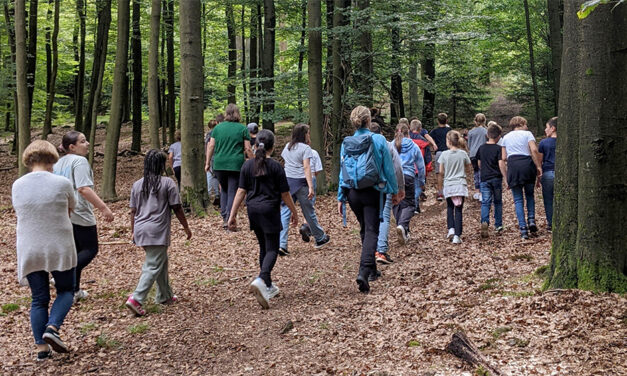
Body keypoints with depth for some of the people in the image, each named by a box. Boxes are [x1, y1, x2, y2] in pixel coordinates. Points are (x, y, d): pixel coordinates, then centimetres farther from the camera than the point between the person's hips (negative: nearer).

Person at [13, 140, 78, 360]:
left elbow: (19, 213, 11)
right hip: (60, 249, -3)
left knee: (39, 299, 11)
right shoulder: (62, 184, -10)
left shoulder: (17, 186, 0)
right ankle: (52, 328, -6)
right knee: (66, 290, 16)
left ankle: (42, 348, 9)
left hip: (29, 250, 3)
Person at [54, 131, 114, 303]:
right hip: (80, 214, -9)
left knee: (76, 250, 17)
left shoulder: (59, 163, 14)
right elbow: (83, 189, -24)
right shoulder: (79, 161, -13)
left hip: (63, 214, 9)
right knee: (90, 249, 1)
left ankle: (74, 290, 20)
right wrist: (104, 208, -26)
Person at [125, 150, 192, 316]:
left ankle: (165, 295, 32)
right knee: (153, 266, -4)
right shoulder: (167, 183, -5)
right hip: (157, 231, -7)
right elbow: (177, 208, -4)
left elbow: (133, 211, 12)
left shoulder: (137, 185, 9)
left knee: (161, 261, 21)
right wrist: (186, 227, 7)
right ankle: (136, 299, -16)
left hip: (141, 230, 7)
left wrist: (133, 232, 20)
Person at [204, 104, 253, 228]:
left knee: (224, 189, 18)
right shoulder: (243, 128, 0)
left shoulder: (218, 127, 8)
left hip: (219, 165, 3)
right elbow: (248, 149, -3)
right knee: (233, 191, 2)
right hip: (236, 165, -3)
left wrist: (208, 163, 13)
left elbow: (211, 146, 7)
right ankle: (229, 220, -4)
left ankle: (224, 217, 14)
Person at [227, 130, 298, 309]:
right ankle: (261, 280, -27)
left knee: (263, 247, 18)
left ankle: (268, 286, 26)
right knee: (272, 249, -2)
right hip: (270, 210, -5)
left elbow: (241, 191, 0)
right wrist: (294, 212, 8)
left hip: (253, 210, 5)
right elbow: (285, 194, -4)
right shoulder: (275, 166, -8)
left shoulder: (248, 165, 2)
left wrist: (232, 215, 3)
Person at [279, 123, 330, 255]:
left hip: (287, 181, 5)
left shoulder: (288, 146, 12)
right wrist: (311, 186, -17)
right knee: (309, 212, 9)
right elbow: (306, 168, -14)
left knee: (285, 213, 0)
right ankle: (320, 238, 28)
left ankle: (281, 244, -10)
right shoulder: (305, 148, -6)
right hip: (300, 182, -5)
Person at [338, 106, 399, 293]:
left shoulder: (346, 143, 1)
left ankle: (372, 270, 30)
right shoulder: (378, 140, -7)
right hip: (372, 192, -4)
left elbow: (342, 171, 4)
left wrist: (341, 198, 10)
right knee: (371, 231, -3)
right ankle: (364, 271, -22)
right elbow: (388, 168, -3)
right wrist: (394, 191, 7)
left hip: (352, 193, 4)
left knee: (365, 230, 20)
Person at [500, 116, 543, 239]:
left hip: (512, 165, 2)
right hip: (527, 163, -1)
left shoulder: (506, 137, 18)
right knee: (529, 195, 19)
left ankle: (523, 228, -4)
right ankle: (531, 220, 2)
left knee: (518, 199, 4)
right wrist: (538, 166, -4)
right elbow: (534, 150, -7)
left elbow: (503, 157, 11)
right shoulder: (527, 134, 8)